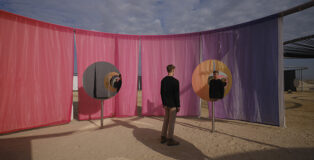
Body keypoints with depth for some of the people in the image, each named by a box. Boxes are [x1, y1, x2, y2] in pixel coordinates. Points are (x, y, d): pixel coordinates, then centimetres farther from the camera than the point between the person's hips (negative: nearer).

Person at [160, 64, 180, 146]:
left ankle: (163, 137, 25)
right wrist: (178, 106, -9)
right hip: (173, 105, -7)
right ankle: (170, 140, 12)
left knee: (166, 120, 16)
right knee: (171, 122, 2)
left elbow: (162, 92, 9)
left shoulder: (163, 80, 4)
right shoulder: (175, 81, -17)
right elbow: (177, 95, -17)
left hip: (166, 104, 7)